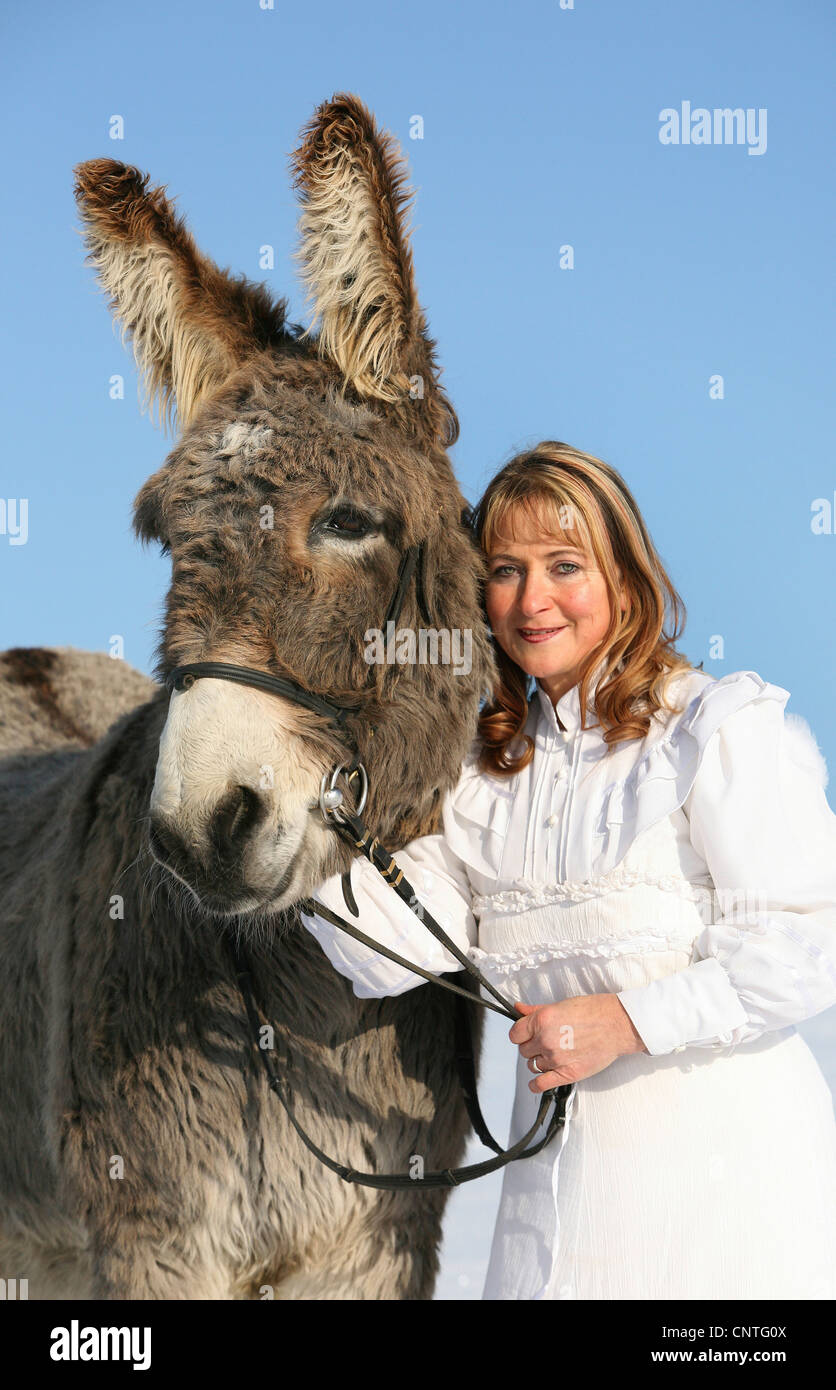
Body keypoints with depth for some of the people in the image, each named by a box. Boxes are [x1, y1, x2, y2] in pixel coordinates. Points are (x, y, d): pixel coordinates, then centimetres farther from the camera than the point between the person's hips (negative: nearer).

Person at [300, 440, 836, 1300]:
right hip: (554, 1156, 5)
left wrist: (626, 1021, -16)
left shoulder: (719, 727, -7)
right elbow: (400, 951, 0)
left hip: (728, 1157, -5)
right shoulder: (482, 768, 11)